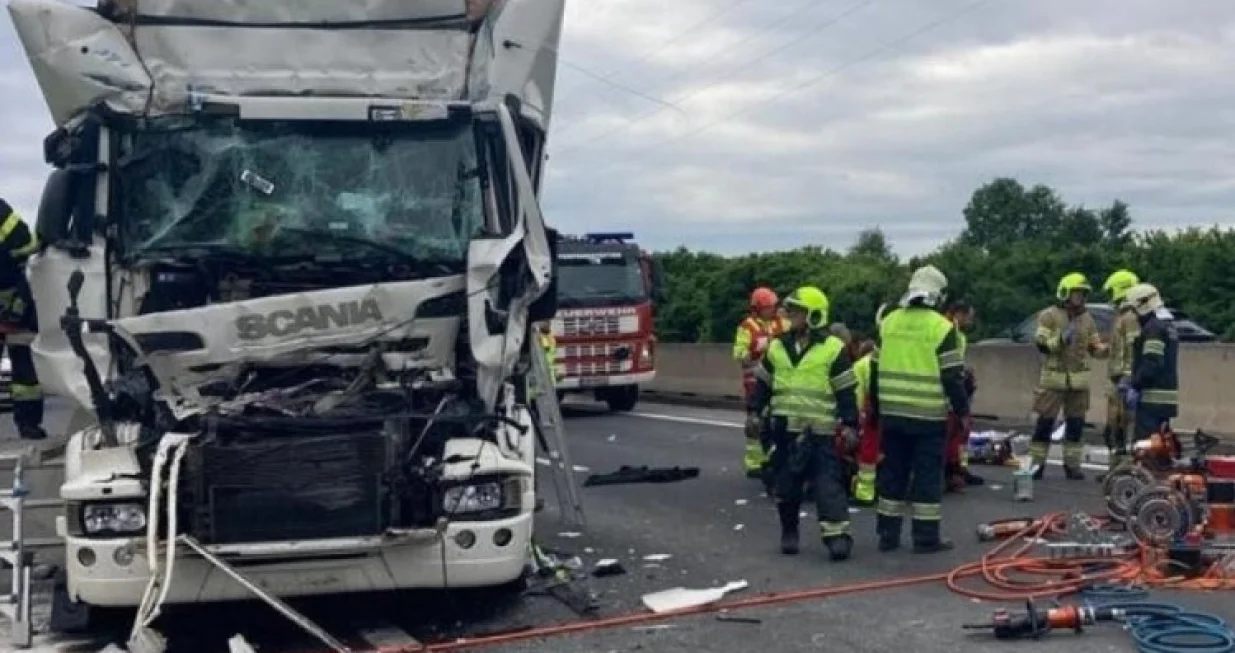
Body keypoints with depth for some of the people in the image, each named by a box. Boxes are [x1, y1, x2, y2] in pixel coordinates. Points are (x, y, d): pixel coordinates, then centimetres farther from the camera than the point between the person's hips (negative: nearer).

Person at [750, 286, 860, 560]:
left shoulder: (833, 348, -5)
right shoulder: (777, 347, 9)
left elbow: (846, 391, -4)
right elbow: (763, 384, 17)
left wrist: (850, 424, -8)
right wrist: (754, 412, 11)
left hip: (820, 430, -4)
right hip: (785, 427, 4)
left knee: (828, 482, -9)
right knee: (786, 484, 8)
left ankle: (837, 534, -11)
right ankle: (789, 532, 21)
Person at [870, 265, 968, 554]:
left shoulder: (889, 322, 6)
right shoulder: (941, 327, -10)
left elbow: (876, 370, 11)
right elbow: (952, 376, -10)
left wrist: (876, 407, 19)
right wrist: (963, 410, 0)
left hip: (892, 412, 5)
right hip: (928, 415, -5)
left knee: (892, 472, 11)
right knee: (927, 475, 2)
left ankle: (888, 534, 14)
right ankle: (926, 537, 5)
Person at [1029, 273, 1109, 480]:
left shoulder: (1087, 318, 12)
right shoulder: (1049, 315, -3)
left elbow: (1095, 348, 13)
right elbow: (1041, 344, -10)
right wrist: (1061, 340, -24)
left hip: (1079, 379, 5)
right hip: (1054, 377, -5)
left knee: (1076, 423, 6)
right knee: (1045, 422, -3)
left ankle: (1072, 464, 14)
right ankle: (1036, 463, 3)